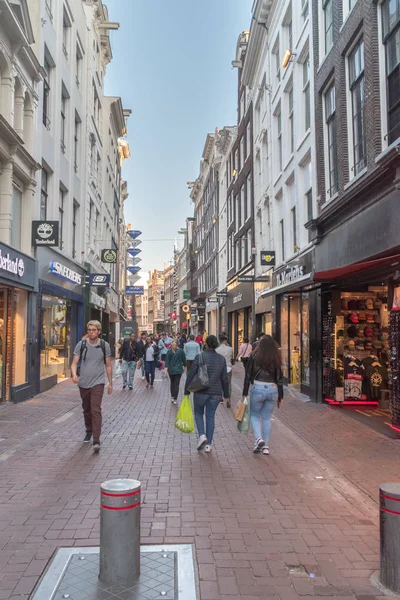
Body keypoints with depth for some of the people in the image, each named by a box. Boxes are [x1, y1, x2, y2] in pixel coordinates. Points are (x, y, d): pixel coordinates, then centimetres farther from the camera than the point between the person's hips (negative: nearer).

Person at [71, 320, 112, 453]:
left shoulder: (104, 345, -2)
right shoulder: (81, 345, -1)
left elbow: (108, 365, 6)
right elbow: (74, 362, -4)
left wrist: (110, 383, 7)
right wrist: (74, 374, -25)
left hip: (97, 382, -2)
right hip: (83, 383, 3)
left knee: (96, 410, -14)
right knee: (86, 410, 18)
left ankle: (96, 441, -15)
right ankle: (89, 431, 40)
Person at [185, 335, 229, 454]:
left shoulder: (199, 357, -10)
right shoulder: (221, 359, 1)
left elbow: (191, 375, -9)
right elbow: (224, 379, 6)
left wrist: (187, 391, 2)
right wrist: (226, 394, 16)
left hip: (201, 391, -2)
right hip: (216, 393, 3)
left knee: (198, 413, 19)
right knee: (210, 416, 12)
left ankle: (202, 435, -1)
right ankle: (208, 444, 13)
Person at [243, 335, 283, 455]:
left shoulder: (254, 356, -3)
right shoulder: (276, 358, 3)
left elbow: (248, 376, -2)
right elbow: (279, 378, 5)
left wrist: (245, 393, 4)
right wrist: (280, 396, 12)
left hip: (258, 388, -2)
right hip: (273, 389, 3)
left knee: (254, 415, 16)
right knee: (267, 417, 14)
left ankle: (259, 438, -5)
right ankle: (265, 446, 16)